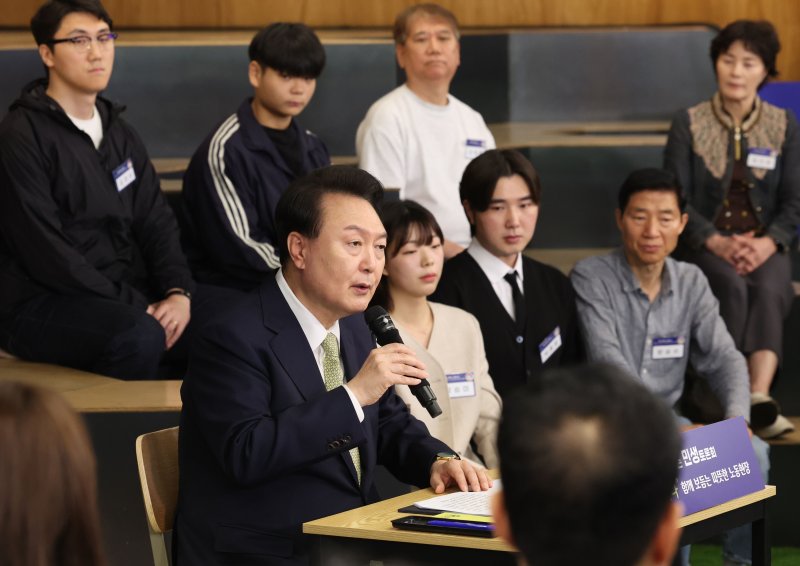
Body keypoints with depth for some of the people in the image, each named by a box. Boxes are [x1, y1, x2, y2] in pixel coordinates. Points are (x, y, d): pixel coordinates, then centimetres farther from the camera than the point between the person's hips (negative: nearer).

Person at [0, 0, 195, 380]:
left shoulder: (118, 132, 14)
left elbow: (156, 221, 9)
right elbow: (46, 252, -17)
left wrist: (178, 292, -10)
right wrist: (135, 306, -19)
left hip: (122, 293, 7)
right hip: (41, 304, -7)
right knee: (139, 335, -34)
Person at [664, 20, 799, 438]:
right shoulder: (689, 124, 2)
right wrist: (718, 243, -17)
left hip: (764, 244, 1)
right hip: (704, 243, -1)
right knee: (733, 287, -33)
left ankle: (759, 396, -47)